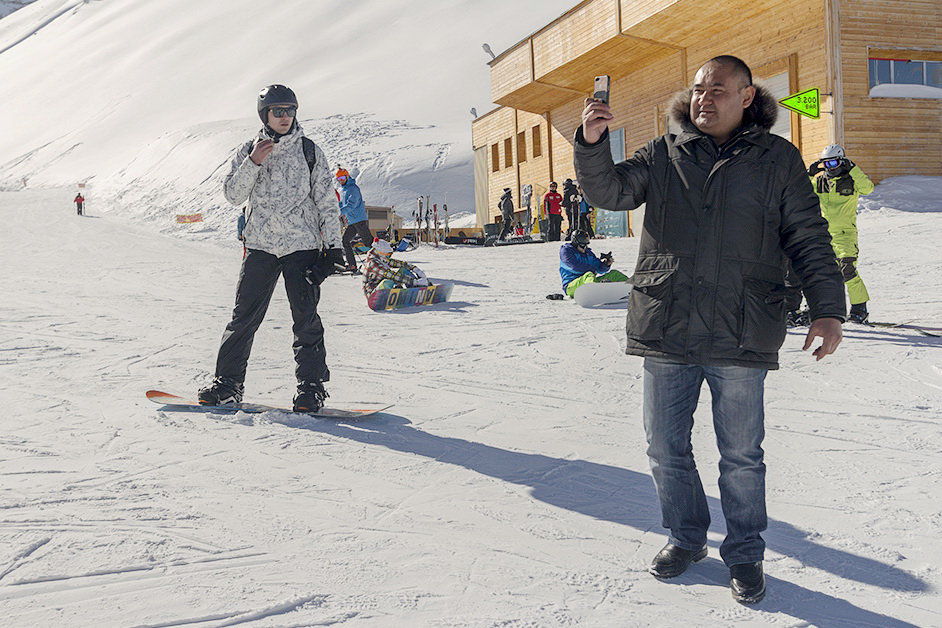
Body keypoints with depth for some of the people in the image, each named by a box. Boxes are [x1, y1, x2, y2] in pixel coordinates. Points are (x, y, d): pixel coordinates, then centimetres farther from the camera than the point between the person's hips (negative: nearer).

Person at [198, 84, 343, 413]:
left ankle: (311, 388, 2)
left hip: (302, 245, -1)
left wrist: (333, 244, 0)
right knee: (243, 318, 1)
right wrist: (253, 162, -12)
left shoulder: (310, 151, 7)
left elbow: (326, 201, 7)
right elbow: (233, 195, 0)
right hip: (260, 246, 1)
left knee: (306, 319, -5)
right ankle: (227, 383, 11)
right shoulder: (248, 152, 11)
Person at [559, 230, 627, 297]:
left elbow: (600, 268, 16)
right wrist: (592, 269, -9)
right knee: (589, 275, -38)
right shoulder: (565, 250, -2)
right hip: (571, 286, -7)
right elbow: (575, 266, -17)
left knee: (614, 274, 1)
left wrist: (606, 264, -7)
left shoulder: (588, 252, 19)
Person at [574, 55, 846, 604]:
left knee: (741, 457, 7)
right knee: (666, 450, 11)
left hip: (740, 336, -2)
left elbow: (809, 238, 5)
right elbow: (611, 191, 1)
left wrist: (828, 307, -4)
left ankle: (745, 554, 27)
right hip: (666, 332, 2)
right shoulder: (663, 155, 10)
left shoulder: (778, 159, 5)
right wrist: (593, 144, -17)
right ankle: (686, 539, 32)